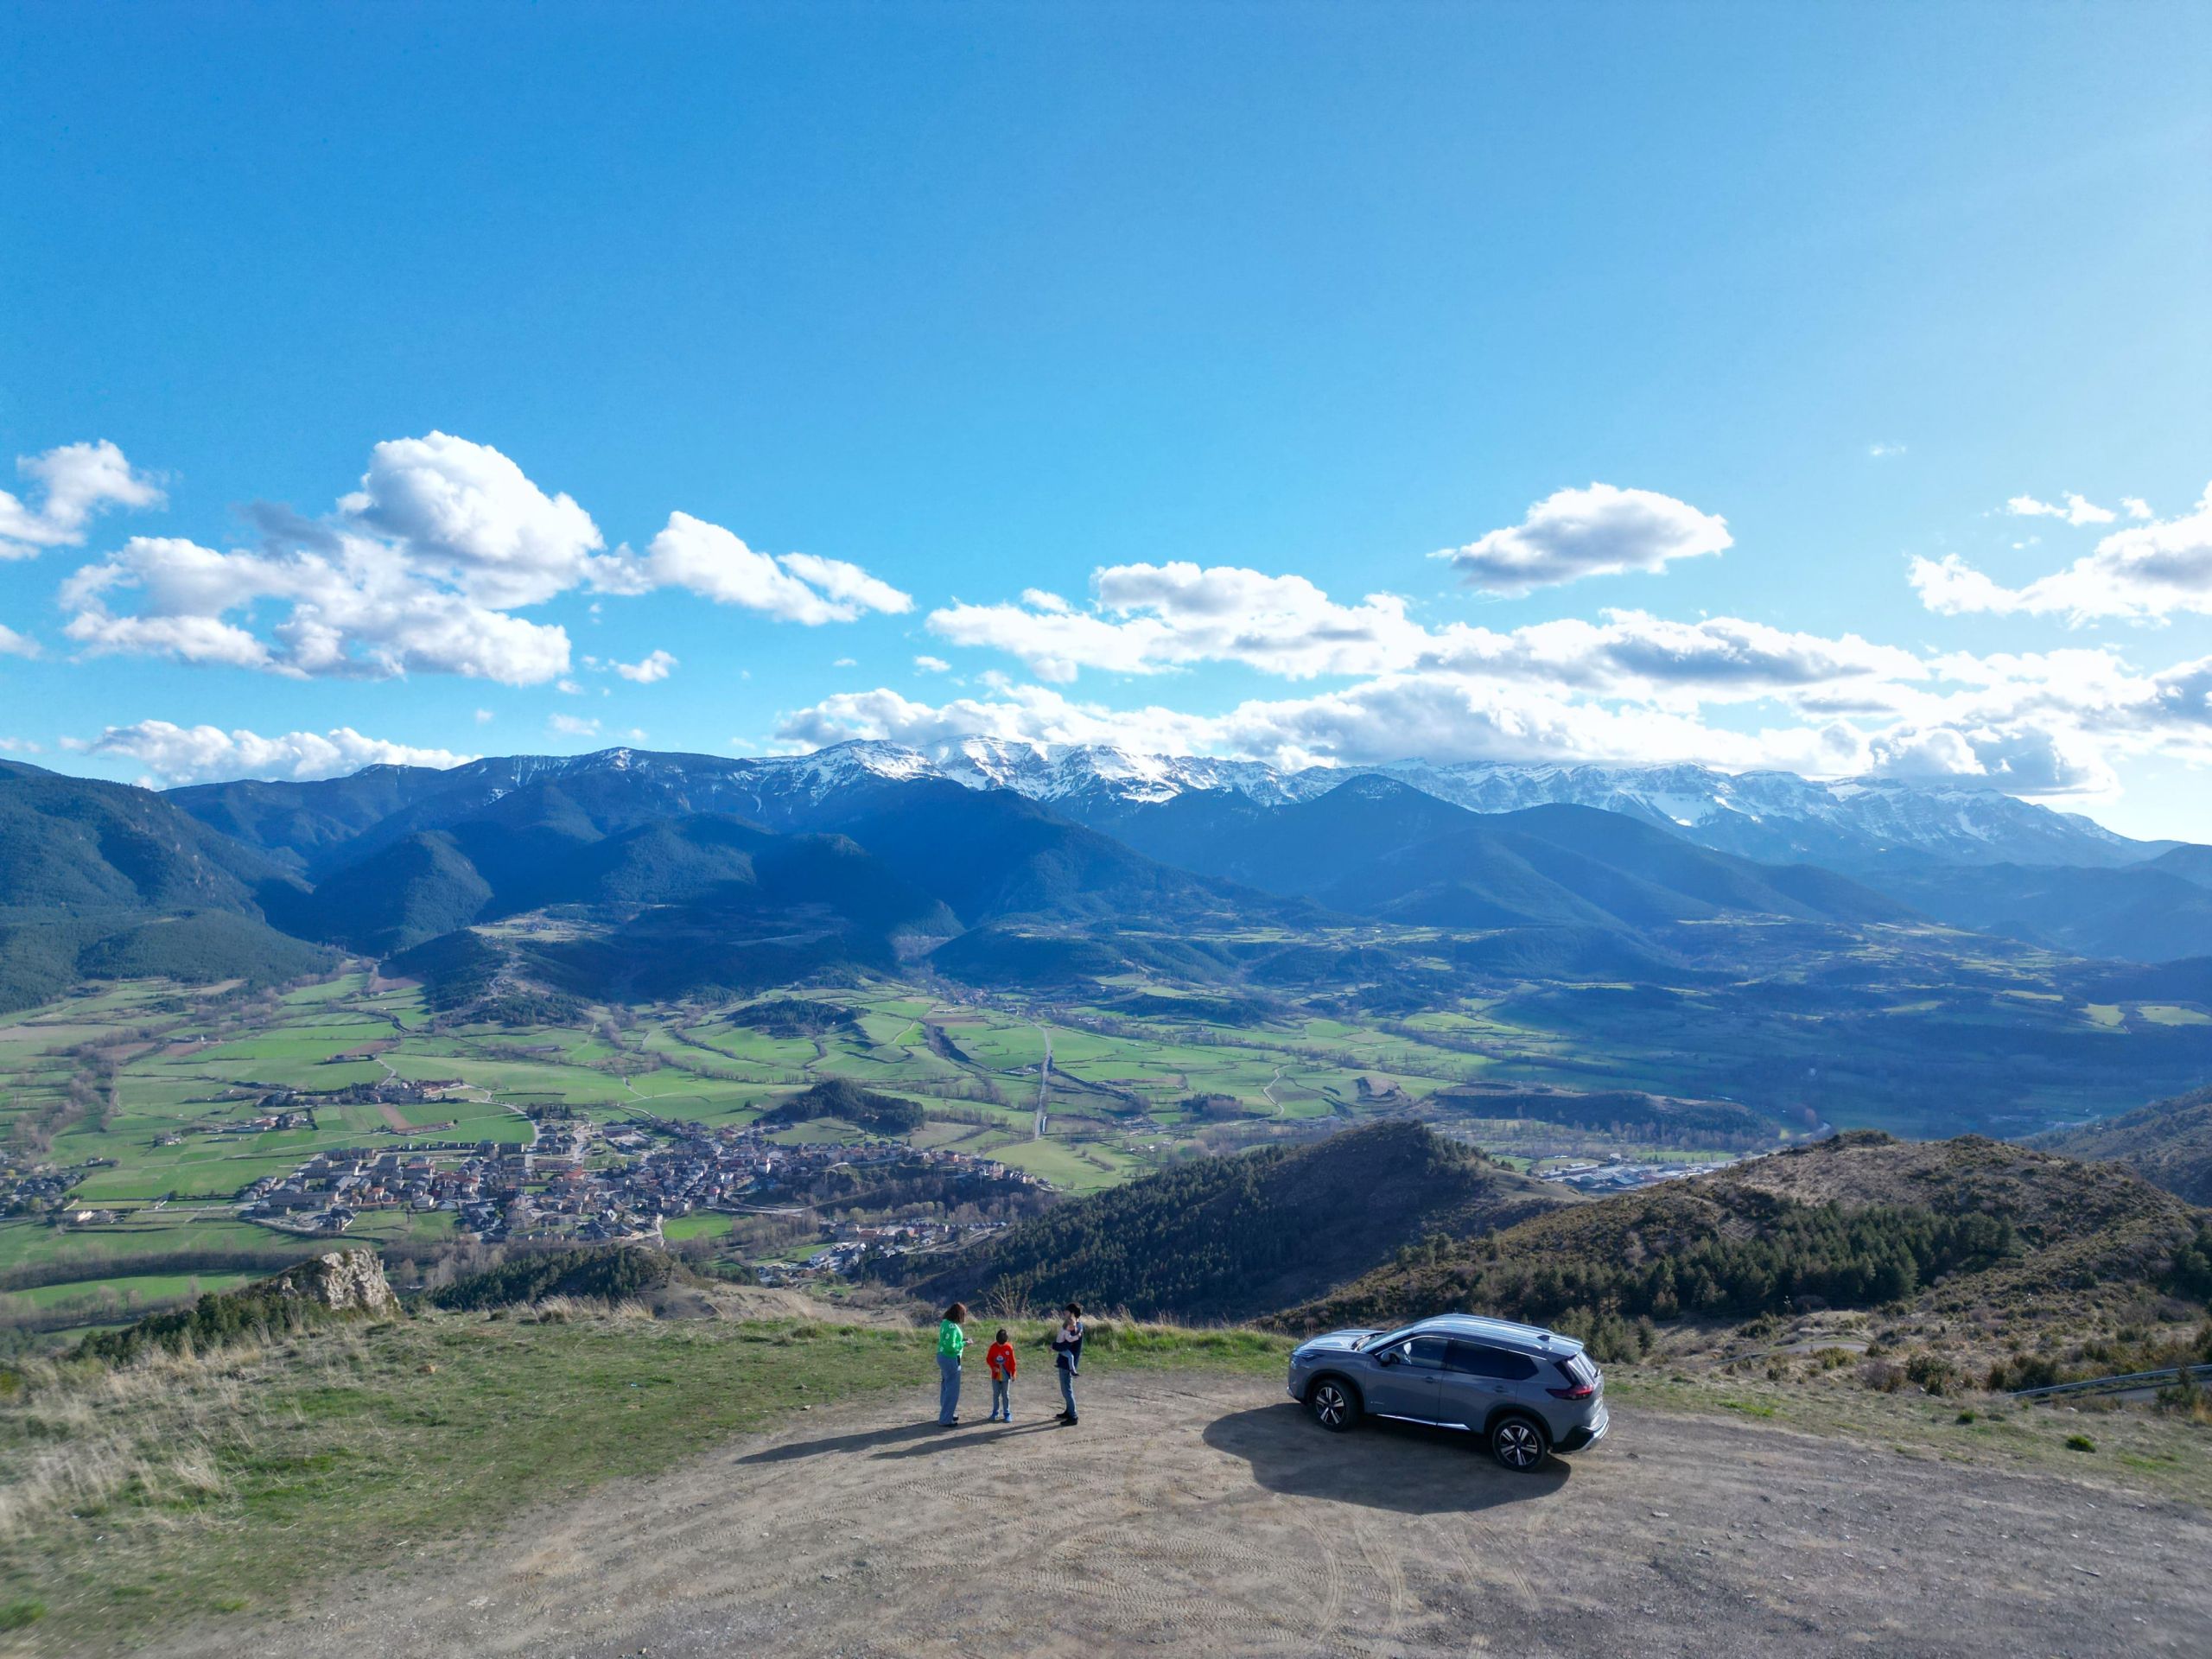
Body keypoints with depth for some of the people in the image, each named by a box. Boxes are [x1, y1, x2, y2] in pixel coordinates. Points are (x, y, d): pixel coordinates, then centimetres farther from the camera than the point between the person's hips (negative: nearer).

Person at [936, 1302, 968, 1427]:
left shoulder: (946, 1323, 6)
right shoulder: (952, 1327, -23)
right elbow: (950, 1347, -26)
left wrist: (961, 1339, 7)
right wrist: (964, 1344, -14)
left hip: (943, 1357, 10)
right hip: (951, 1359, -10)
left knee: (946, 1387, 21)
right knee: (952, 1390, 0)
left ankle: (947, 1414, 35)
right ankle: (945, 1420, 5)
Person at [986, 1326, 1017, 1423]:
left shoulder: (1009, 1347, -8)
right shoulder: (993, 1347, -7)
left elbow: (1012, 1361, -1)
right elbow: (988, 1359, 0)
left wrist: (1013, 1373, 0)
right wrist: (993, 1367, -16)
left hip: (1006, 1376, -1)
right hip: (995, 1376, 1)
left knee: (1006, 1395, 4)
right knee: (995, 1395, 10)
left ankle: (1007, 1413, 9)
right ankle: (995, 1412, 19)